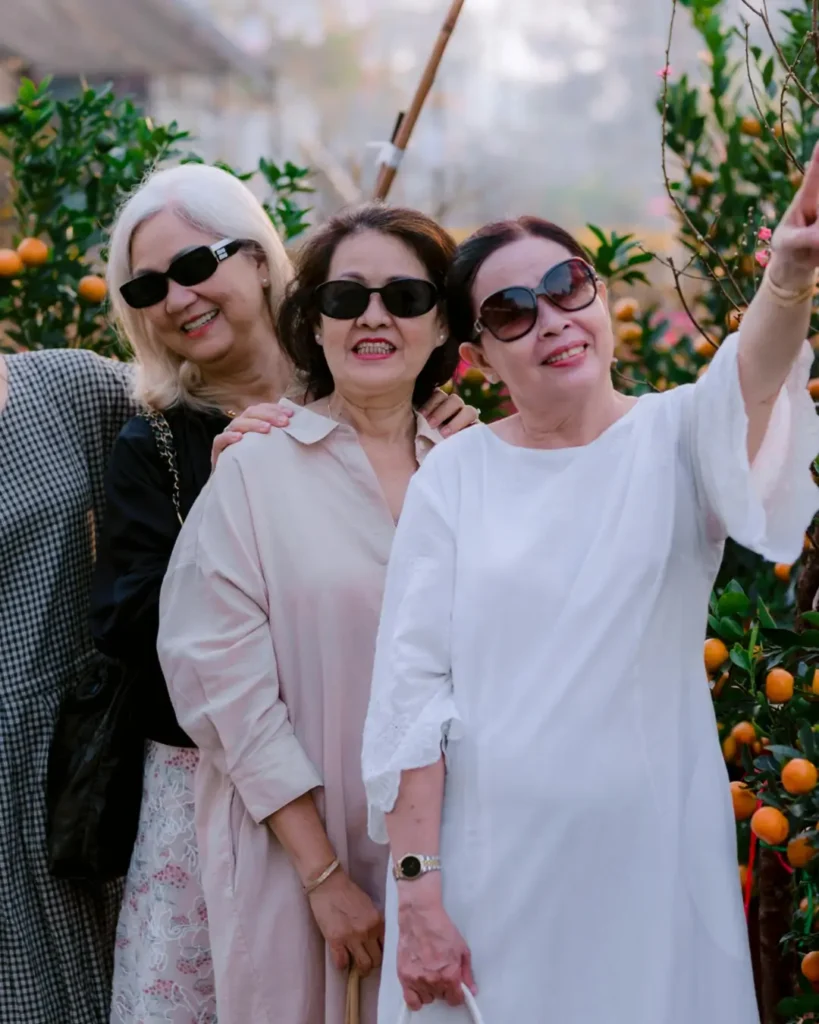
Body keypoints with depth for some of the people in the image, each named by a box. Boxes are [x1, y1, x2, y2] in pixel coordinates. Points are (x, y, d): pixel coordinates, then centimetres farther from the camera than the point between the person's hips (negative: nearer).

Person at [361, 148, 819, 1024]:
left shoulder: (674, 439, -1)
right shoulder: (452, 477, 0)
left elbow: (746, 386, -25)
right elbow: (409, 694, -3)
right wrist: (415, 893, -10)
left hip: (653, 853, 0)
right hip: (486, 868, 0)